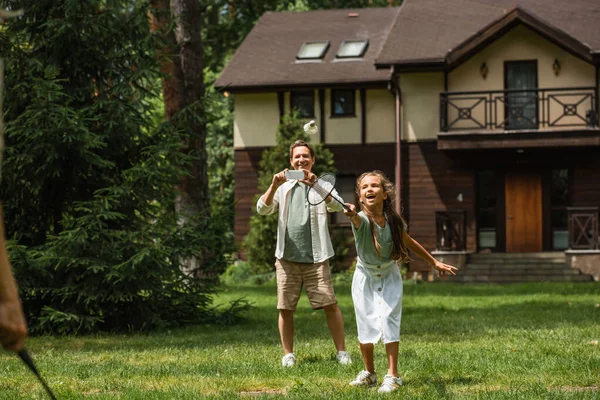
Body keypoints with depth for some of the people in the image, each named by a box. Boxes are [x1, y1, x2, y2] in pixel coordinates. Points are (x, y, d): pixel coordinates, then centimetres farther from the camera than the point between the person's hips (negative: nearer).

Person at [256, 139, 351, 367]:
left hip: (316, 259, -2)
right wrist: (274, 186, -20)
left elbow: (336, 206, -14)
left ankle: (341, 352, 2)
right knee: (285, 309, 3)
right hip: (287, 258, 2)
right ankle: (288, 354, 13)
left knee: (330, 305, -5)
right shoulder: (284, 188, 12)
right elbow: (263, 209, -3)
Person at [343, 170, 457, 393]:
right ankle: (369, 373, 23)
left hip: (389, 276, 0)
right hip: (365, 276, 0)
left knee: (388, 320, -13)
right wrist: (352, 214, -78)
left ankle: (392, 376, -8)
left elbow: (409, 242, 3)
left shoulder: (394, 221, -16)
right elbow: (357, 219, -53)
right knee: (365, 326, 4)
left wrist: (434, 262, 12)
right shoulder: (361, 220, -26)